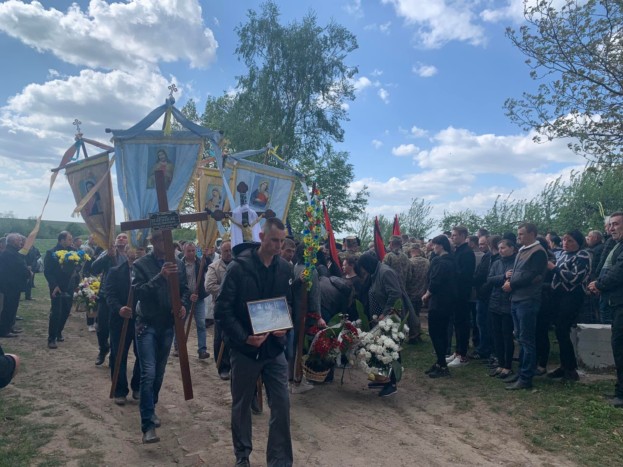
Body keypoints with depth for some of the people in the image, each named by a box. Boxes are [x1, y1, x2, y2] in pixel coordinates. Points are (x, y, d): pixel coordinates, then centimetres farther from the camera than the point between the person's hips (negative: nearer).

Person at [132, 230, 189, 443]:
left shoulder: (178, 264, 3)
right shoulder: (141, 264, -8)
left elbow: (184, 289, 10)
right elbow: (138, 291, -19)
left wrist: (183, 304, -10)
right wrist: (160, 276, -30)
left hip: (168, 325, 4)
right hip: (147, 325, -4)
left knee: (159, 372, 14)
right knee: (148, 373, -11)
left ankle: (151, 409, 35)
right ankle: (148, 425, -7)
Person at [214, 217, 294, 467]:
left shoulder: (284, 268, 0)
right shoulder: (238, 267, -13)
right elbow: (222, 309, -13)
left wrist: (283, 326, -7)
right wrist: (244, 337, -21)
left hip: (274, 347, 3)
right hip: (244, 348, -3)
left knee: (282, 404, 2)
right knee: (241, 405, 14)